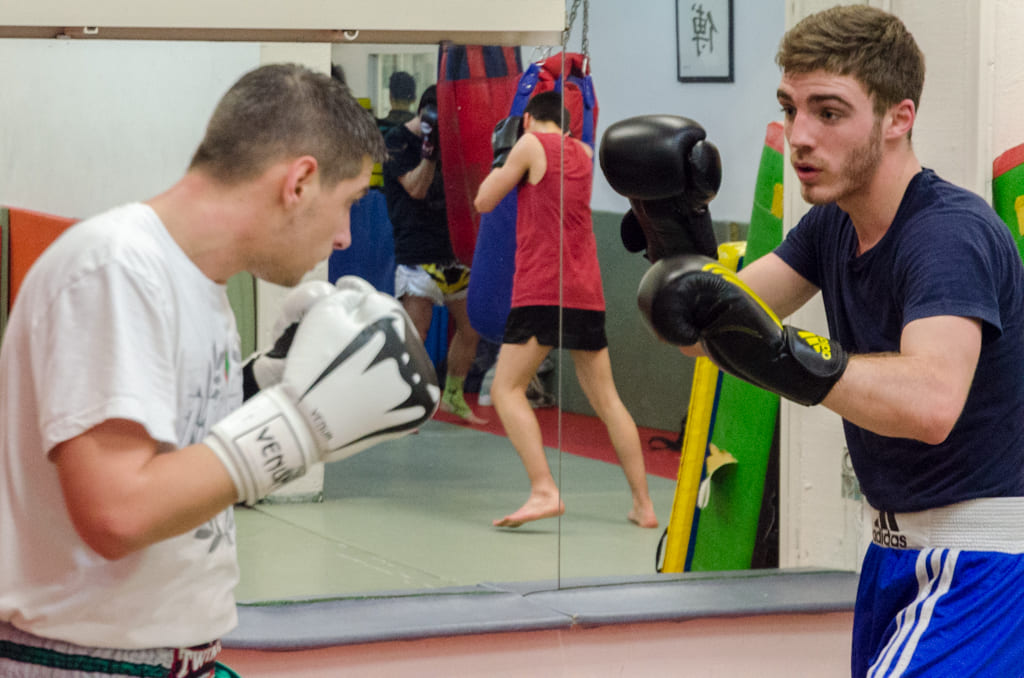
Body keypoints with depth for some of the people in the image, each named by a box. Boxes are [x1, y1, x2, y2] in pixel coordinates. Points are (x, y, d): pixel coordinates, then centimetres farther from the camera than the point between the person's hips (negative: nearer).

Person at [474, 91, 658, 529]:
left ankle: (544, 491, -24)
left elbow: (483, 202, 4)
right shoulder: (584, 153, 17)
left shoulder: (531, 144, -1)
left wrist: (501, 158, 19)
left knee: (507, 391, -6)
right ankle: (643, 504, 11)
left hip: (542, 290, -6)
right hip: (587, 292, 6)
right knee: (606, 399, 12)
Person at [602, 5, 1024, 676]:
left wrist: (776, 351, -44)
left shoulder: (951, 232, -21)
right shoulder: (834, 224, 8)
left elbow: (930, 402, -38)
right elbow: (717, 318, 3)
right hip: (898, 546, 9)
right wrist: (677, 240, -16)